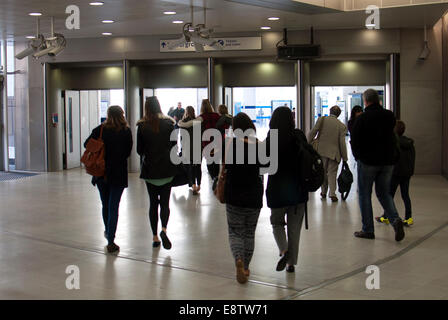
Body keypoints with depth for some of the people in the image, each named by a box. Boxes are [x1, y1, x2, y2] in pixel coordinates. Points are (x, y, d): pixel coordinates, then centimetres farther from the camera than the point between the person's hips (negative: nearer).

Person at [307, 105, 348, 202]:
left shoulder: (322, 120, -2)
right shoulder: (342, 126, -2)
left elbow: (312, 132, -9)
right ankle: (332, 194, -6)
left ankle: (323, 192, 24)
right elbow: (342, 143, -3)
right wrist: (344, 157, 3)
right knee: (332, 173, 5)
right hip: (334, 153, -1)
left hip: (321, 151, 1)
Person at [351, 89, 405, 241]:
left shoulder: (362, 119, -11)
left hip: (367, 161, -4)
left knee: (364, 194, 7)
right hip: (388, 161, 4)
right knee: (384, 193, 16)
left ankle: (368, 230, 8)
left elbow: (355, 141, -7)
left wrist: (358, 156, 8)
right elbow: (394, 138, 10)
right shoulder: (390, 116, 3)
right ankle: (395, 219, -7)